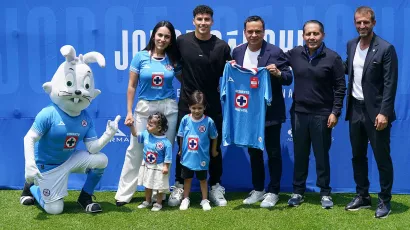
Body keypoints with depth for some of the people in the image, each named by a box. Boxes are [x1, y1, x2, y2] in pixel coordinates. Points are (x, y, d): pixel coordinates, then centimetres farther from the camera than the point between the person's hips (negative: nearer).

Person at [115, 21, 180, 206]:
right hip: (145, 107, -1)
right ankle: (123, 194, 11)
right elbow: (131, 86, 0)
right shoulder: (140, 57, -1)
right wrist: (129, 112, -3)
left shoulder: (173, 60, 3)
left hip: (168, 108, 2)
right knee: (135, 149, 1)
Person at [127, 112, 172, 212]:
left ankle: (158, 203, 29)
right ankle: (147, 201, 40)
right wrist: (131, 126, -5)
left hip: (158, 168, -6)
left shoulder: (166, 143, -24)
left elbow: (168, 157, -18)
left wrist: (166, 167, -22)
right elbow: (135, 134, 8)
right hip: (147, 166, 6)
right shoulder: (146, 134, -9)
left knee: (159, 187, 11)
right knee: (148, 185, 22)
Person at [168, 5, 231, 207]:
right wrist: (184, 80, 4)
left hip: (212, 105, 0)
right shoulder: (182, 41, -4)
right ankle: (179, 186, 20)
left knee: (214, 147, 8)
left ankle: (215, 187, 22)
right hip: (187, 103, 0)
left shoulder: (222, 46, -5)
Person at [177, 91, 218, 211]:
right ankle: (186, 199, 32)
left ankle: (204, 200, 29)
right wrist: (181, 150, 10)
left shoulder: (208, 121, -14)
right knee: (187, 178, 16)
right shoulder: (185, 119, -10)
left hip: (202, 157, -1)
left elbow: (214, 137, 1)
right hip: (187, 156, 1)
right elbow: (181, 136, 3)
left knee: (203, 179, 15)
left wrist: (213, 151, 10)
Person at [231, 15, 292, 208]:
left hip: (270, 111, -4)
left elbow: (288, 78, -8)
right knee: (253, 151, 15)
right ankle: (258, 189, 29)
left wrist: (278, 73, -28)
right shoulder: (238, 52, 4)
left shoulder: (275, 52, -9)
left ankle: (273, 192, 18)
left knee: (273, 152, 6)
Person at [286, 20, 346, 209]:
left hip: (322, 114, -2)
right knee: (300, 154, 11)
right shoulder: (294, 54, 0)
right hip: (299, 113, 2)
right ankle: (298, 191, 22)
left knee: (322, 155, 6)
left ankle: (325, 193, 19)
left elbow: (340, 87, -4)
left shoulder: (332, 57, -6)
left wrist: (335, 112, -8)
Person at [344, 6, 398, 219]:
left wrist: (384, 113, -20)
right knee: (358, 156, 14)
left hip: (375, 111, -6)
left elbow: (390, 84, -15)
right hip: (355, 109, 6)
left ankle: (384, 201, 18)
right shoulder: (351, 45, 7)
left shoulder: (386, 48, -12)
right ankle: (362, 196, 28)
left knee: (382, 158, 4)